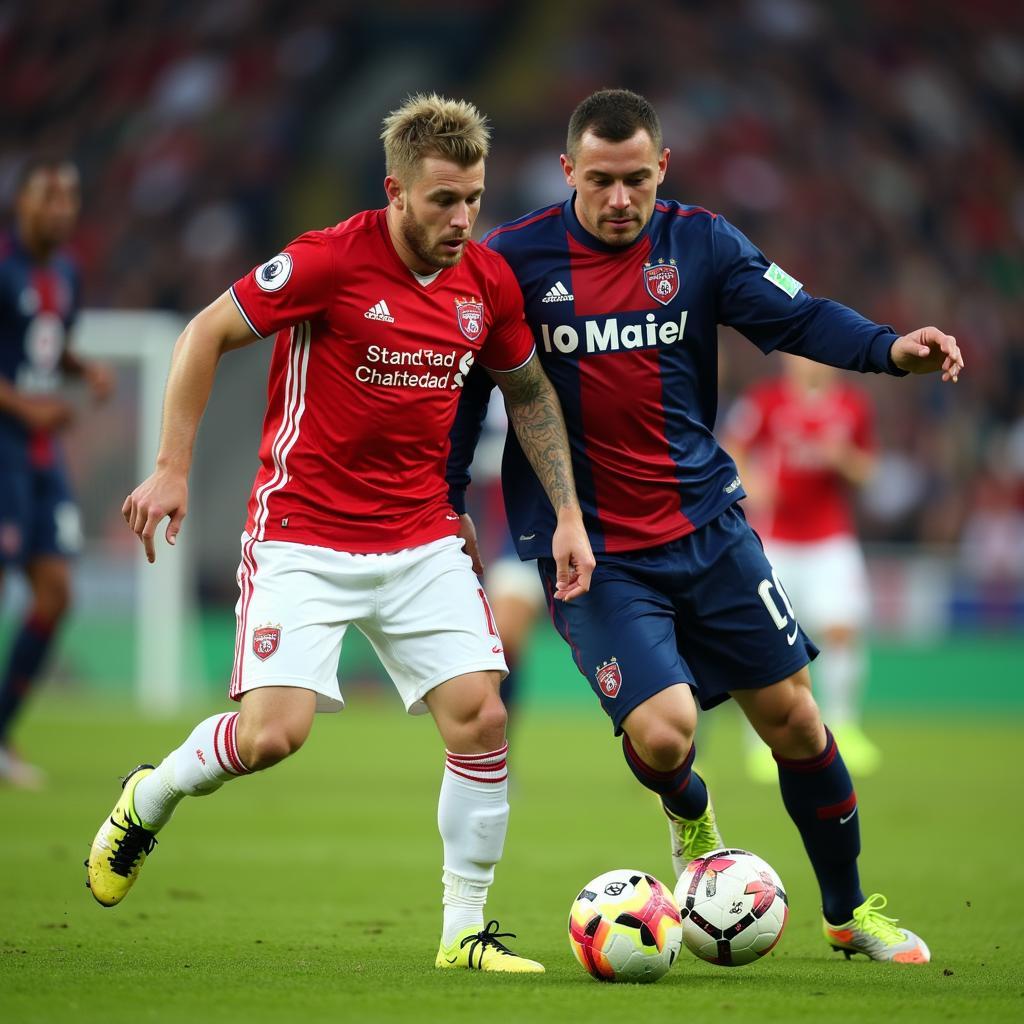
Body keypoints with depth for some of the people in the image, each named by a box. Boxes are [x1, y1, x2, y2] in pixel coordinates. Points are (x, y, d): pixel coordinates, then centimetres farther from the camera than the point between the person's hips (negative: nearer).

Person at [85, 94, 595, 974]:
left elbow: (529, 390, 17)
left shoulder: (490, 284, 1)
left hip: (424, 540, 5)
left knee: (480, 717, -9)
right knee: (275, 731, -16)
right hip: (304, 533, -5)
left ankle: (466, 929, 5)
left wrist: (568, 514, 10)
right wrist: (173, 467, -10)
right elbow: (207, 333, -7)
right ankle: (149, 798, 16)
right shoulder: (330, 261, -16)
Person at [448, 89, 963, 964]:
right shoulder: (516, 260, -8)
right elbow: (464, 384, 2)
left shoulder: (699, 243, -1)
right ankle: (691, 818, 20)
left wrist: (891, 349, -28)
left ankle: (849, 911, 24)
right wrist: (445, 507, 2)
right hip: (589, 547, -3)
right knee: (662, 728, -19)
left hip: (705, 522, 3)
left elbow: (795, 315, -10)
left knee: (790, 711, 4)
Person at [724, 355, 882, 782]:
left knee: (841, 628, -11)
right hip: (772, 539, -2)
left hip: (832, 539, 2)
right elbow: (730, 451, 0)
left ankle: (842, 727, 4)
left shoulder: (855, 406, 2)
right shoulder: (764, 400, -7)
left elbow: (864, 470, 8)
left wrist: (842, 457, -14)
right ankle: (765, 740, 8)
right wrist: (748, 482, -20)